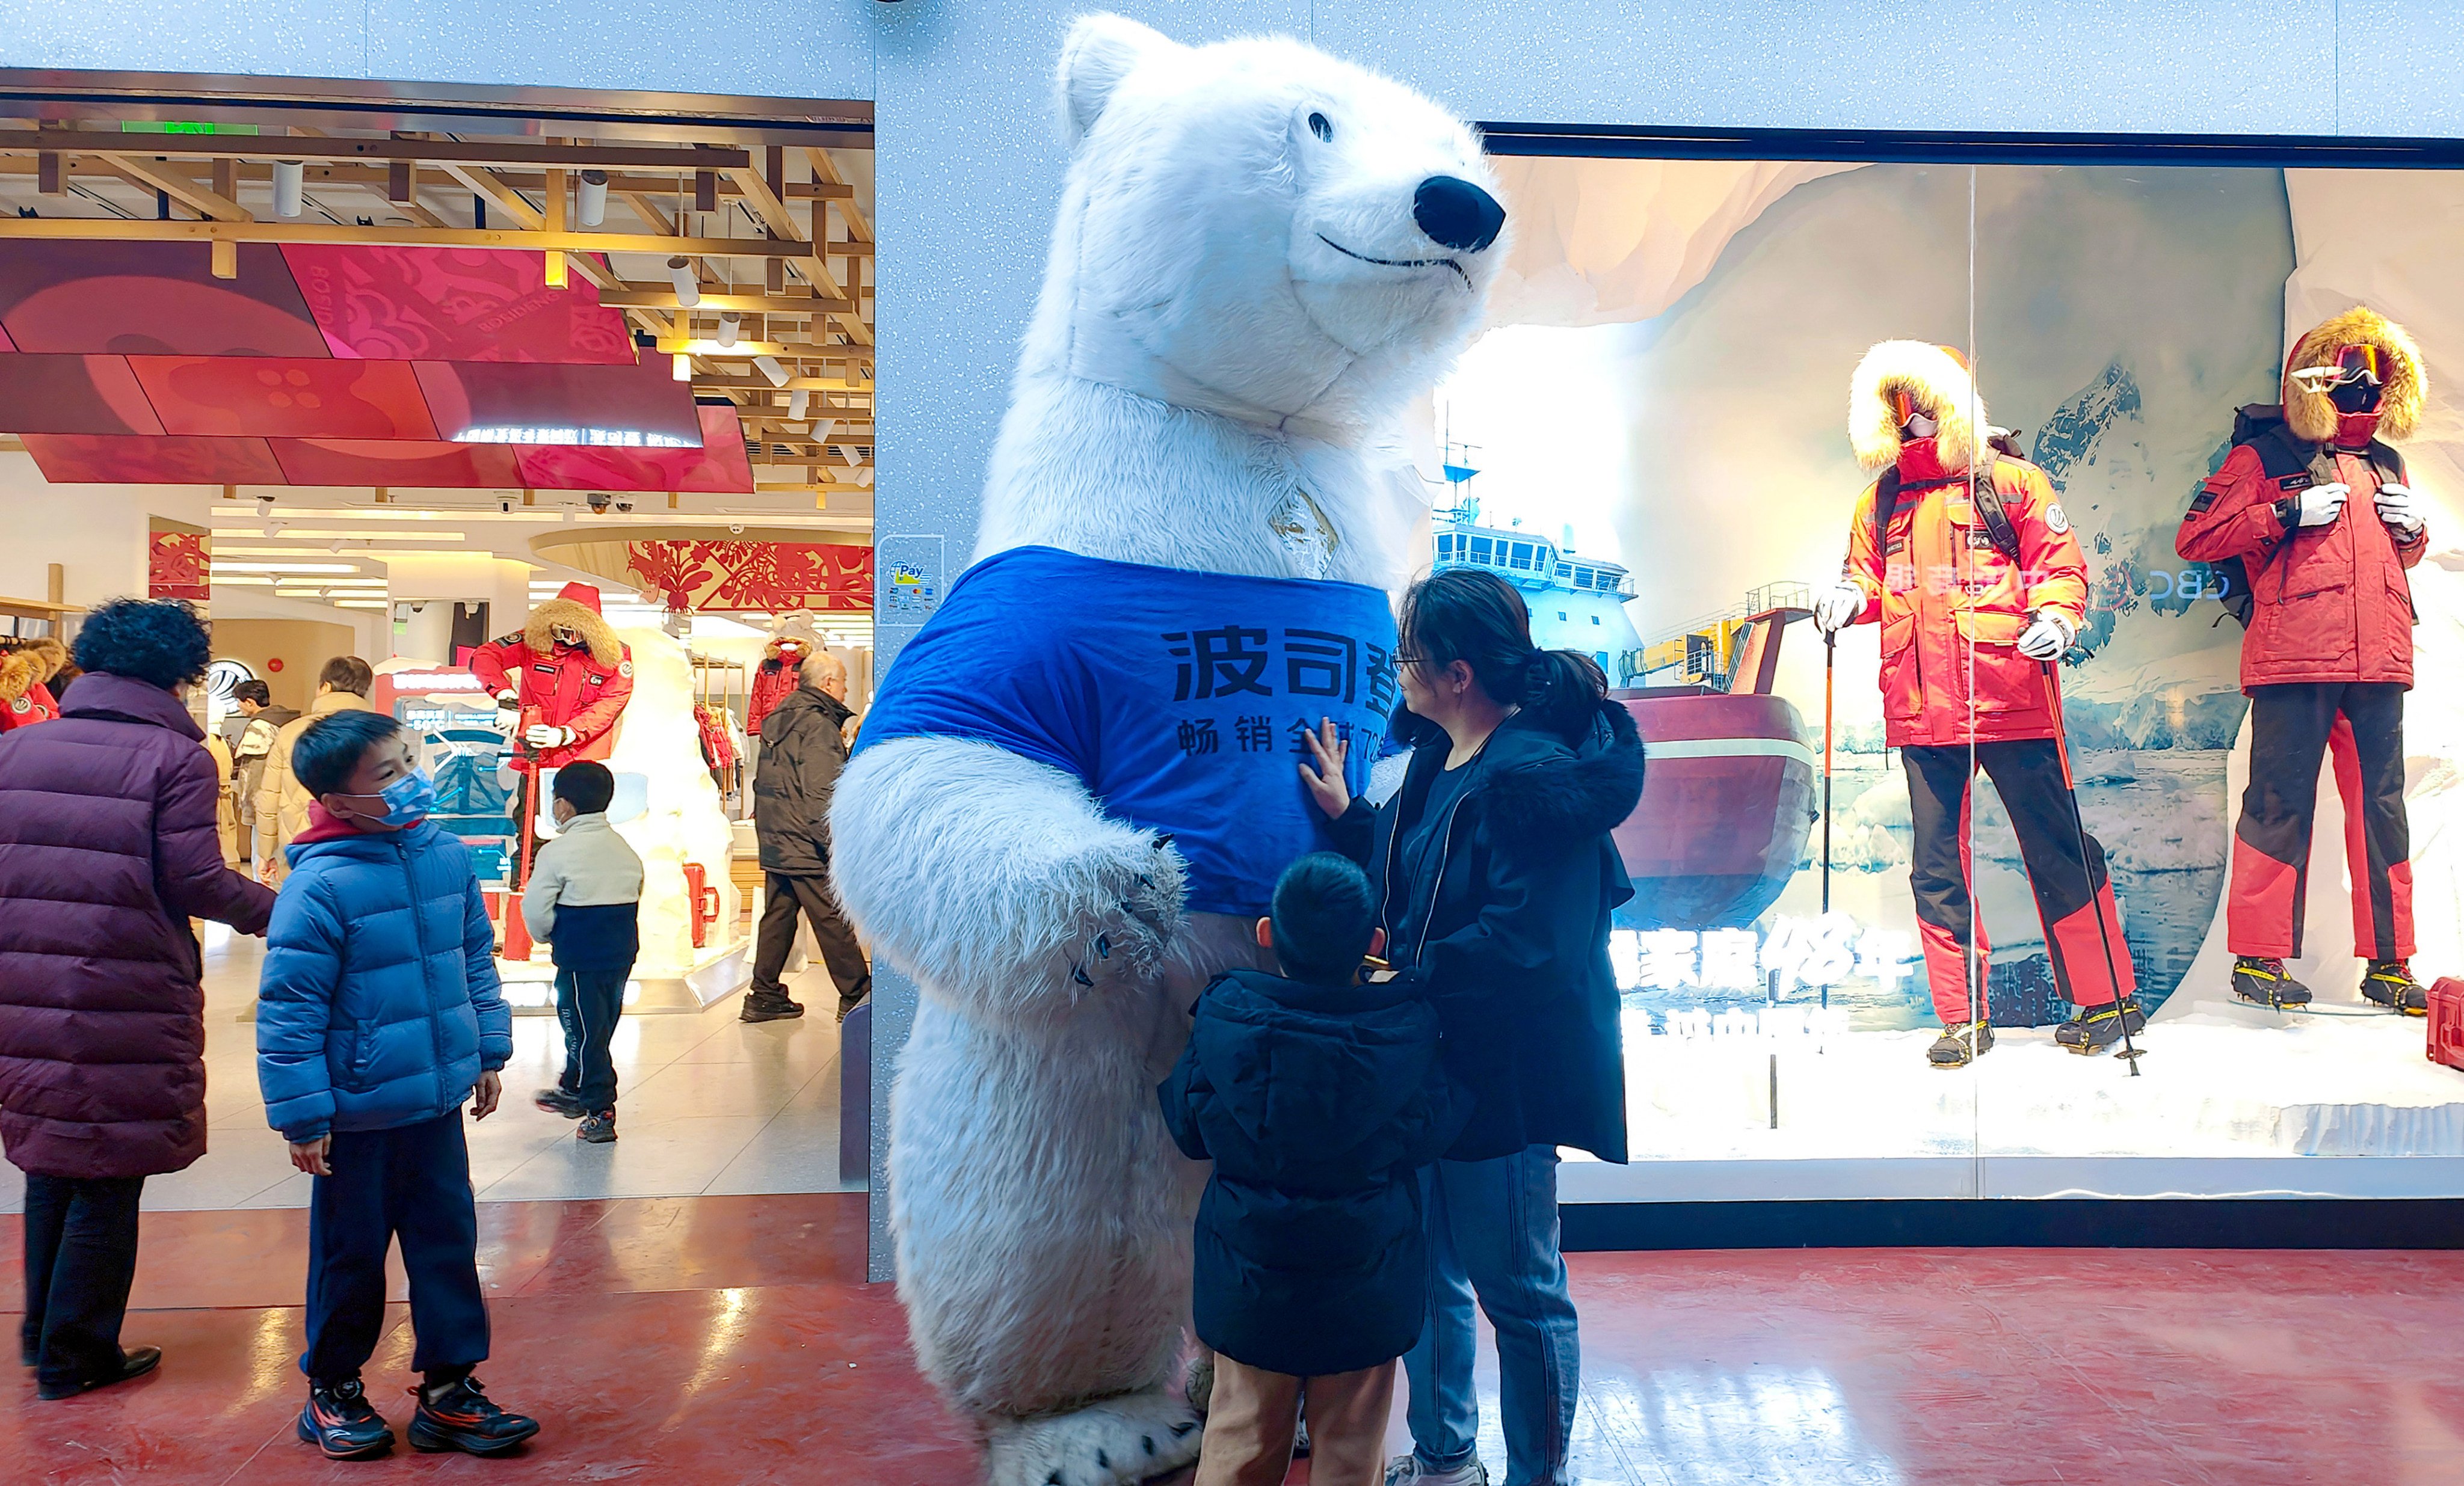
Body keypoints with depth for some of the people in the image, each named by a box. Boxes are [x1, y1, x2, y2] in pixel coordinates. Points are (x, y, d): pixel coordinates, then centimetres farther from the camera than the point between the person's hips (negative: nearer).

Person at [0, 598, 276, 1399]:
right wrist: (270, 909, 3)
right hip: (130, 1001, -6)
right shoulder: (177, 757, -10)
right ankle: (78, 1355, 15)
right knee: (108, 1179, 6)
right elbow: (194, 880, -13)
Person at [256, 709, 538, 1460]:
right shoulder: (321, 884, -19)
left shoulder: (446, 855, 1)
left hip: (437, 1102, 5)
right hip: (358, 1116, -5)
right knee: (351, 1256, 11)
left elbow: (476, 958, 13)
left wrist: (487, 1052, 15)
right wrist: (302, 1115, -14)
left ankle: (450, 1389, 23)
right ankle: (332, 1392, 31)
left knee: (449, 1243, 11)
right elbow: (288, 1009, -16)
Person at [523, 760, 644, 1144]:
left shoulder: (557, 852, -13)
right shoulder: (625, 849, 7)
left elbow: (535, 911, -12)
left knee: (585, 1031, 2)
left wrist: (547, 937, 7)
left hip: (579, 958, -7)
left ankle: (599, 1112, 4)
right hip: (622, 953, 7)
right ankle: (573, 1090, 37)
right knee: (592, 1027, 20)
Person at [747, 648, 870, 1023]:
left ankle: (764, 996, 16)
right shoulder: (818, 725, -15)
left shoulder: (779, 718, 15)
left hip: (775, 843, 9)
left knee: (777, 917, 13)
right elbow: (821, 796, -21)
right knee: (834, 921, -2)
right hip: (807, 845, -9)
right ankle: (856, 998, 4)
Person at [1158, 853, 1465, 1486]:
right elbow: (1431, 1133, -4)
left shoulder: (1222, 1015, -12)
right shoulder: (1405, 1024, -15)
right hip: (1366, 1285, 0)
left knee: (1242, 1435, 15)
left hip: (1250, 1283, 1)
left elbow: (1188, 1129, -3)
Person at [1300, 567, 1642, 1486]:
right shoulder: (1439, 755, 6)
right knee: (1425, 1272, 23)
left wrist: (1398, 978, -22)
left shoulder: (1533, 776, -24)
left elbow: (1518, 947, -28)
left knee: (1520, 1293, 9)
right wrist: (1346, 815, 9)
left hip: (1501, 1081, -10)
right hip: (1427, 1065, 10)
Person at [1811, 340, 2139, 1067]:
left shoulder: (2011, 482, 5)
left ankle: (2106, 999, 15)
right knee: (1936, 863, 5)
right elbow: (1869, 576, 19)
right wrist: (1849, 597, -4)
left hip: (2009, 696, -4)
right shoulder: (1881, 501, 16)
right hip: (1922, 708, 4)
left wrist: (2056, 618, -18)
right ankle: (1964, 1018, 15)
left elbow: (2059, 564, 1)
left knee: (2054, 849, 2)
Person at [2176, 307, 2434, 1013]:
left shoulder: (2385, 464, 23)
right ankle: (2257, 957, 1)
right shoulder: (2263, 456, 4)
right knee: (2281, 801, -5)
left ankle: (2388, 962, 12)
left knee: (2381, 804, 6)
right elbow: (2195, 537, -4)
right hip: (2295, 657, -6)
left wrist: (2412, 526, 11)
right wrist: (2286, 513, -12)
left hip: (2379, 659, 6)